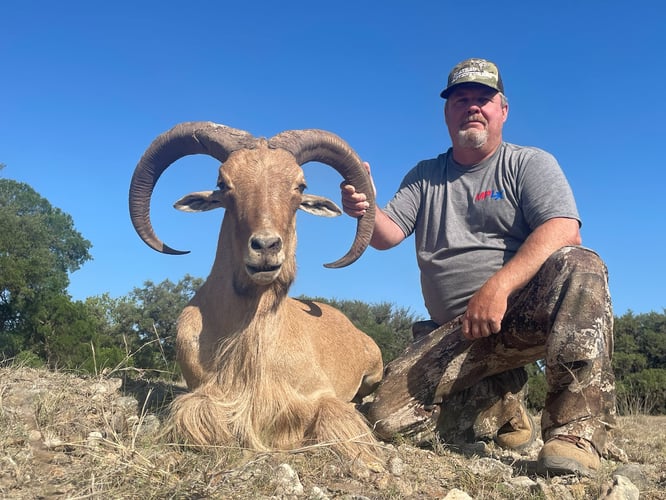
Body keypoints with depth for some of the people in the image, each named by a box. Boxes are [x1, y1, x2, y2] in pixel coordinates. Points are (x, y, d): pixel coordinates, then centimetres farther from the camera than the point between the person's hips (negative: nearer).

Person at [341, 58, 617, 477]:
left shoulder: (530, 164, 4)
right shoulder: (425, 177, 17)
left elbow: (563, 230, -14)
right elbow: (387, 236, 5)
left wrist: (498, 286, -30)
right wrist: (366, 211, -20)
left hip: (527, 310, -3)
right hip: (457, 333, 3)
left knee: (579, 267, -34)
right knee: (390, 417, -16)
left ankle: (576, 429, -32)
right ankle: (503, 405, 9)